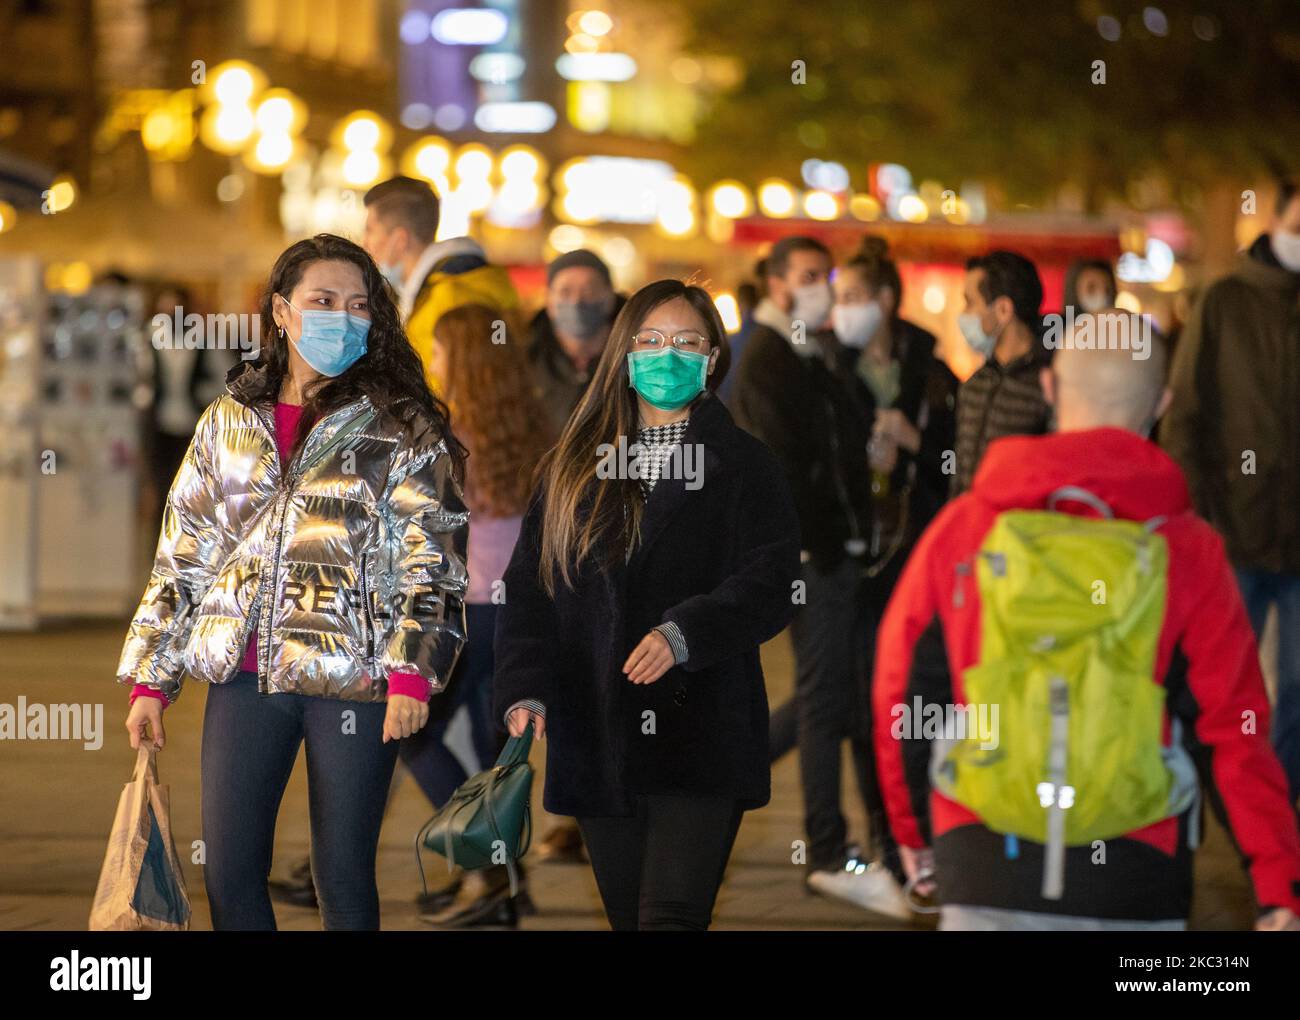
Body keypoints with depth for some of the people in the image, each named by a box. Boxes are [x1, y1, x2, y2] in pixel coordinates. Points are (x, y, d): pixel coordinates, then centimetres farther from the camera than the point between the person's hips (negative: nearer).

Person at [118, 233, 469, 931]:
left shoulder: (401, 428, 1)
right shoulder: (230, 421, 11)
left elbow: (430, 563, -3)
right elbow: (180, 558, 14)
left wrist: (412, 674, -14)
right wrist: (149, 680, 10)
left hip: (353, 682, -3)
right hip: (244, 677, 3)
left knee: (342, 878, 1)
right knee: (230, 876, 3)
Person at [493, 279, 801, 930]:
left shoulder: (742, 464, 5)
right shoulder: (574, 467, 14)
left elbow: (772, 582, -6)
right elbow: (528, 588, 9)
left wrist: (686, 635, -22)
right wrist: (524, 691, -6)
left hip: (699, 738, -4)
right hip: (595, 740, 4)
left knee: (671, 916, -15)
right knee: (628, 918, 9)